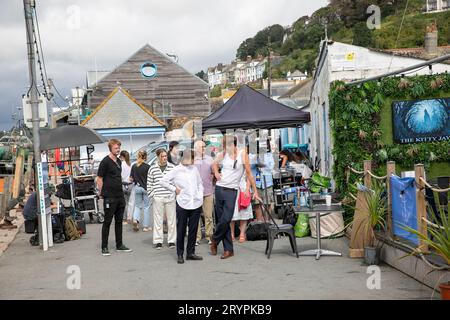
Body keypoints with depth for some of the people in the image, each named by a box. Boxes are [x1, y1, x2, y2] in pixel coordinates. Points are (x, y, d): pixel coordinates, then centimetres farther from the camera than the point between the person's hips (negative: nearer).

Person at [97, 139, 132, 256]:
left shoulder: (119, 162, 13)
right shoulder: (105, 161, -10)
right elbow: (99, 179, -10)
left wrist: (121, 191, 16)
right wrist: (103, 193, -9)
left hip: (120, 196, 7)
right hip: (110, 198, -7)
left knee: (119, 221, 13)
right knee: (107, 222, -1)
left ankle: (119, 245, 22)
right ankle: (104, 247, 6)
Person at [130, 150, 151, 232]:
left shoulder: (134, 166, -3)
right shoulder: (147, 167, -13)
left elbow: (131, 179, 1)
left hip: (137, 187, 3)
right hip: (146, 188, -3)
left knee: (137, 205, 16)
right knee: (146, 207, 8)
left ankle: (135, 220, -10)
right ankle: (146, 226, 11)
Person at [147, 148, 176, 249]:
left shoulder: (172, 167, 4)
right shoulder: (152, 169, 3)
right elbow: (149, 184, 8)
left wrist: (176, 192, 1)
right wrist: (152, 195, 1)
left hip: (170, 197, 1)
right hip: (157, 198, 0)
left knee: (171, 219, 4)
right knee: (158, 220, 2)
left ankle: (171, 241, 14)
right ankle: (158, 241, 10)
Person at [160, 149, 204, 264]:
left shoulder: (194, 169, 10)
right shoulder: (177, 170, -3)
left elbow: (200, 184, 19)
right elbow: (163, 181, 0)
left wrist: (200, 196, 7)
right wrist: (174, 189, -2)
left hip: (196, 203, 4)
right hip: (182, 204, -4)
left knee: (193, 229, 8)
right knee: (181, 230, 3)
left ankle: (190, 253, 17)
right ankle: (180, 254, 11)